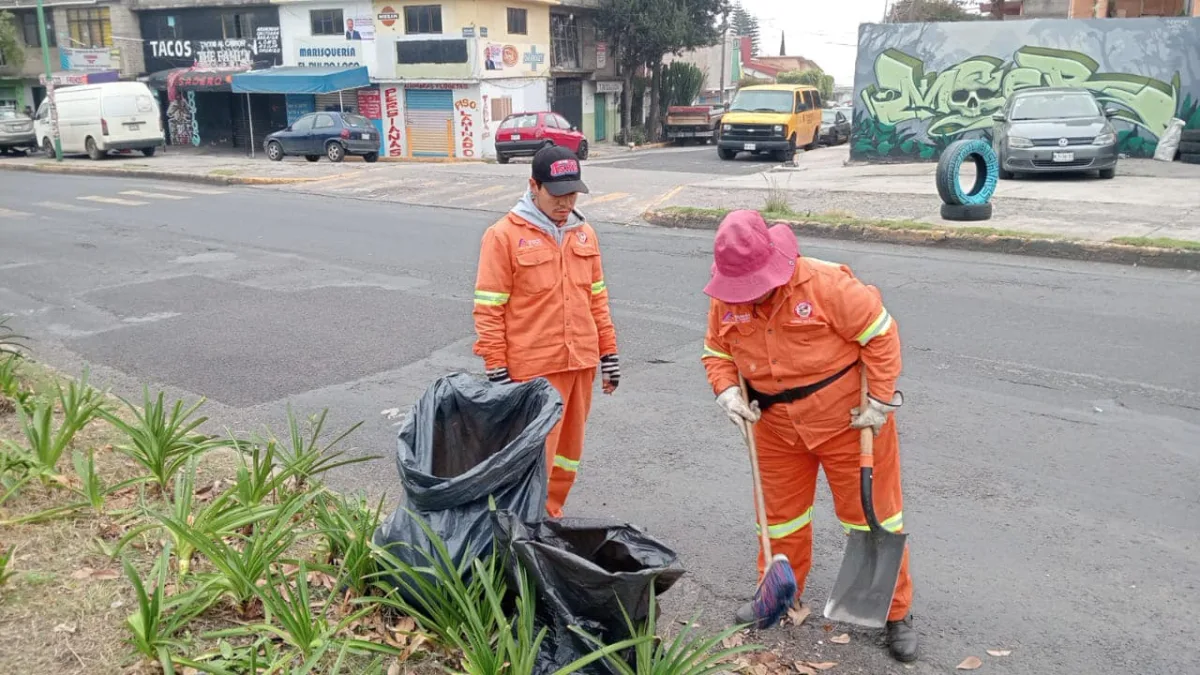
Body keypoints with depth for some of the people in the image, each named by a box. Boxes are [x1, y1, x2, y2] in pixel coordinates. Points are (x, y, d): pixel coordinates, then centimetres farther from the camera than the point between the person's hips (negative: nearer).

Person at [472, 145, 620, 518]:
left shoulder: (584, 233, 9)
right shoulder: (504, 235, -9)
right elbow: (488, 309, -9)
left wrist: (609, 353, 13)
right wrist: (497, 371, -11)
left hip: (581, 362, 6)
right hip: (533, 368, -6)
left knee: (569, 448, 15)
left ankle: (551, 514, 31)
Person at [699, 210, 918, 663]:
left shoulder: (825, 283, -24)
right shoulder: (725, 300, -8)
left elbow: (880, 334, -18)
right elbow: (717, 352, 6)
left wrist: (880, 401, -16)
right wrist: (726, 390, -13)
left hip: (846, 418, -4)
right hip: (775, 425, 5)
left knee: (871, 511, 6)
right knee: (780, 511, 17)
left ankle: (895, 613, 20)